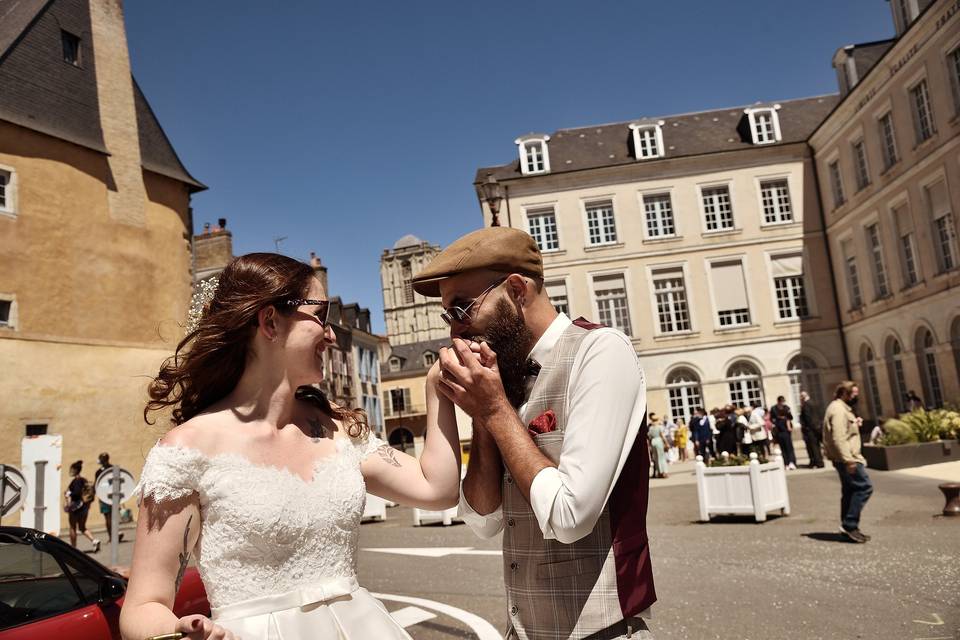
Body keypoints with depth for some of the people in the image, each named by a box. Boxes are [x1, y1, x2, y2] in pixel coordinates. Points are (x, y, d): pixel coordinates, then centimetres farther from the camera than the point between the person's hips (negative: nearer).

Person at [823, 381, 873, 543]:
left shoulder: (842, 408, 18)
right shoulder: (838, 410, -17)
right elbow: (838, 438, -25)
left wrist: (855, 424, 14)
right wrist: (849, 460, -28)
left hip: (846, 458, 11)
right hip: (846, 458, -11)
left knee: (850, 491, 13)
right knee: (865, 487, -13)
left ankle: (849, 527, 19)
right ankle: (849, 525, -11)